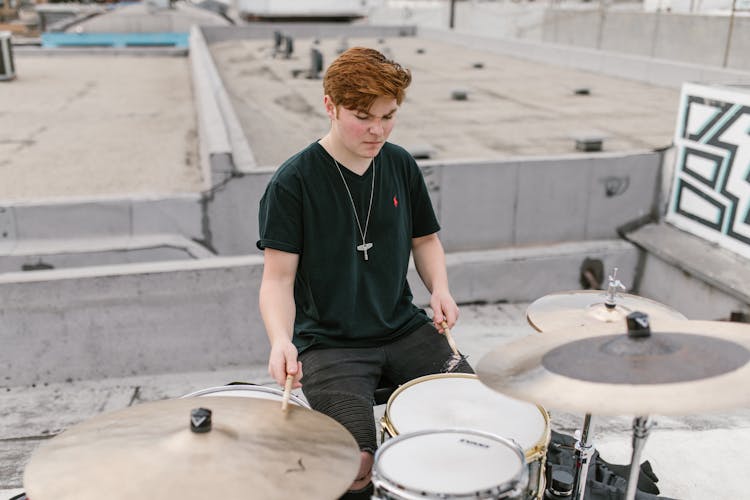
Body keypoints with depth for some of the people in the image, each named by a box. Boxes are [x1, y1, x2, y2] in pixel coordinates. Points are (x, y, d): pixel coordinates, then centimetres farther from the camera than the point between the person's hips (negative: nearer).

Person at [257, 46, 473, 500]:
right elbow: (278, 279, -10)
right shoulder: (293, 183, -11)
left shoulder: (400, 165, 4)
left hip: (403, 329, 5)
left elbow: (424, 238, 16)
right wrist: (281, 340, -29)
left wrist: (440, 288, -4)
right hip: (329, 343, -4)